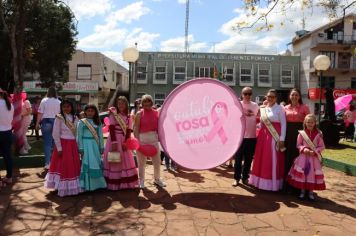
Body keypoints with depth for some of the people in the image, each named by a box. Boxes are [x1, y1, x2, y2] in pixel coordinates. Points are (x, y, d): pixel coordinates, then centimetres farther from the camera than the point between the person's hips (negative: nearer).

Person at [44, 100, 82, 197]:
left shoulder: (75, 118, 6)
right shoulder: (59, 118, -7)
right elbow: (55, 134, -9)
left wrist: (78, 146, 5)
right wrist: (59, 148, -13)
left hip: (73, 145, 5)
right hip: (63, 144, -5)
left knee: (74, 166, 9)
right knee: (63, 166, 2)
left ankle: (73, 188, 21)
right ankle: (63, 189, 12)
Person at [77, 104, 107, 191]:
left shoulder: (98, 122, 9)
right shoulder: (81, 122, -1)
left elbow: (100, 136, 11)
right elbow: (79, 136, -3)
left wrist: (101, 147, 7)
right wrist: (81, 148, -9)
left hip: (95, 145, 4)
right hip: (86, 145, -4)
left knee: (97, 163, 5)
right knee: (87, 164, -4)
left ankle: (97, 183, 16)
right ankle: (88, 185, 5)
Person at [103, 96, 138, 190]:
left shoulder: (128, 117, 9)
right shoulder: (113, 115, -1)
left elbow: (129, 131, 3)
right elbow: (111, 128, -9)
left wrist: (126, 142, -8)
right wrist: (114, 142, -18)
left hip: (124, 140, 4)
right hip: (114, 138, -4)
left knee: (126, 161, 8)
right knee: (114, 162, -1)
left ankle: (125, 182, 19)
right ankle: (114, 183, 5)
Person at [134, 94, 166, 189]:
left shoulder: (156, 113, 6)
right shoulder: (139, 114, -3)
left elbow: (159, 126, 10)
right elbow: (136, 128, -6)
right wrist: (137, 141, -14)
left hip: (154, 138, 3)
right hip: (142, 139, -3)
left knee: (157, 161, 10)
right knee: (141, 162, 8)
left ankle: (157, 179, 29)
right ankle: (141, 180, 23)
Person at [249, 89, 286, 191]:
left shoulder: (279, 108, -3)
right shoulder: (263, 109, 12)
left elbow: (283, 124, -6)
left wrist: (282, 139, -12)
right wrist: (260, 135, 11)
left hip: (274, 137, -5)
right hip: (263, 136, 5)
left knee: (273, 160, 0)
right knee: (262, 160, 9)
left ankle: (273, 183, 10)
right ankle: (262, 181, 21)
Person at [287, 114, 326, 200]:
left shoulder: (318, 134, -2)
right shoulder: (301, 133, -3)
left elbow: (322, 146, 1)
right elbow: (298, 145, 2)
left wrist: (315, 151, -15)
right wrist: (304, 149, -17)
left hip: (314, 157, 0)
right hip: (303, 156, 0)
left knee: (312, 174, 2)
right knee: (302, 173, 1)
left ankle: (311, 192, 17)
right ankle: (302, 191, 16)